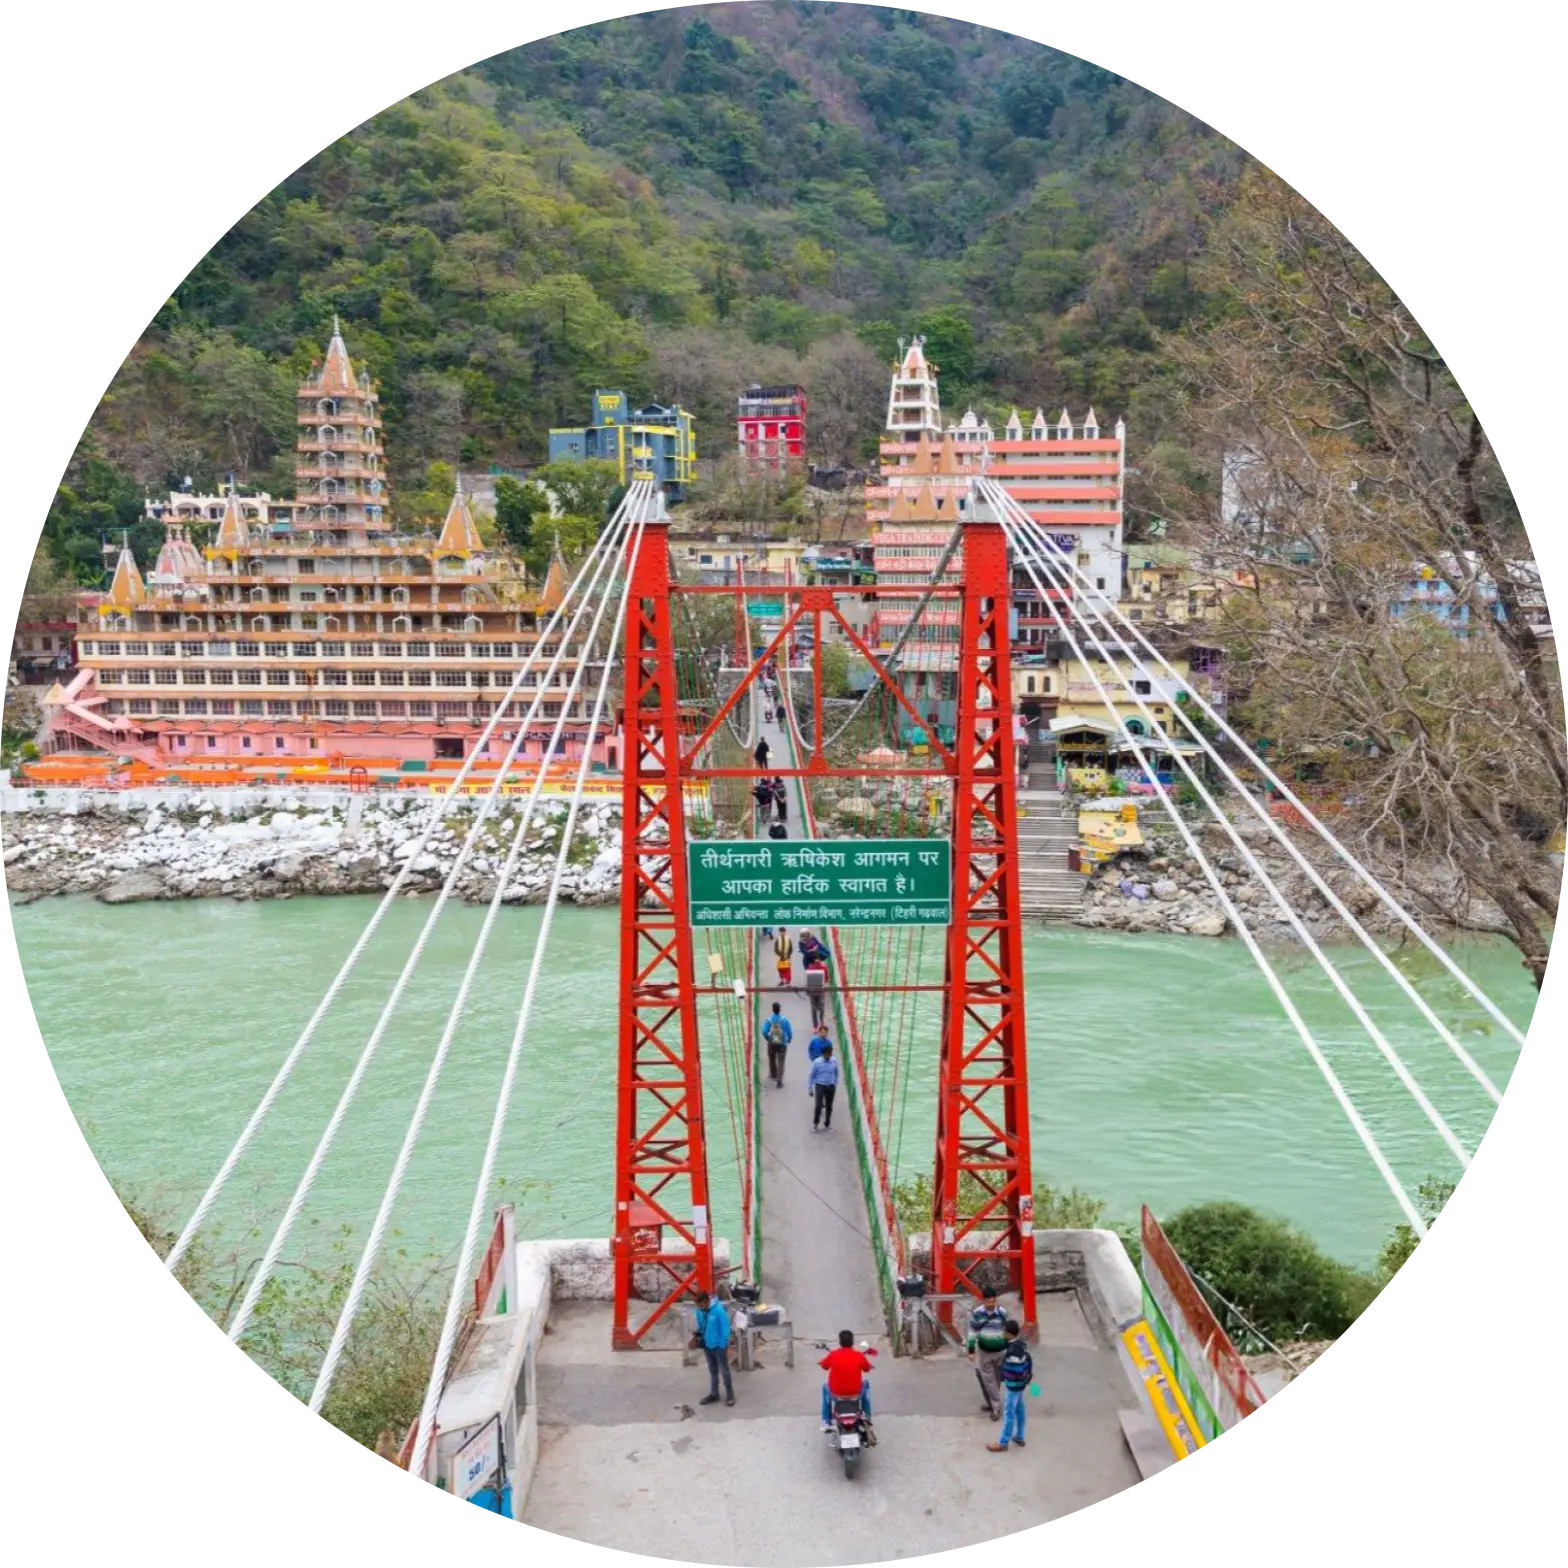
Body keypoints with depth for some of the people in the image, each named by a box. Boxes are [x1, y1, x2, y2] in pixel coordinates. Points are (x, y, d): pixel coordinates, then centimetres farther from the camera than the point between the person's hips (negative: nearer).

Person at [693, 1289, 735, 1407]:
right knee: (712, 1370, 20)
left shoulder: (718, 1310, -27)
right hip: (707, 1345, 6)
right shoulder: (699, 1311, -8)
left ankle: (730, 1394, 22)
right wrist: (698, 1334, -4)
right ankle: (714, 1394, 33)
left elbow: (725, 1329, -19)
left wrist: (724, 1345, -15)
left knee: (724, 1370, 9)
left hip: (718, 1346, -6)